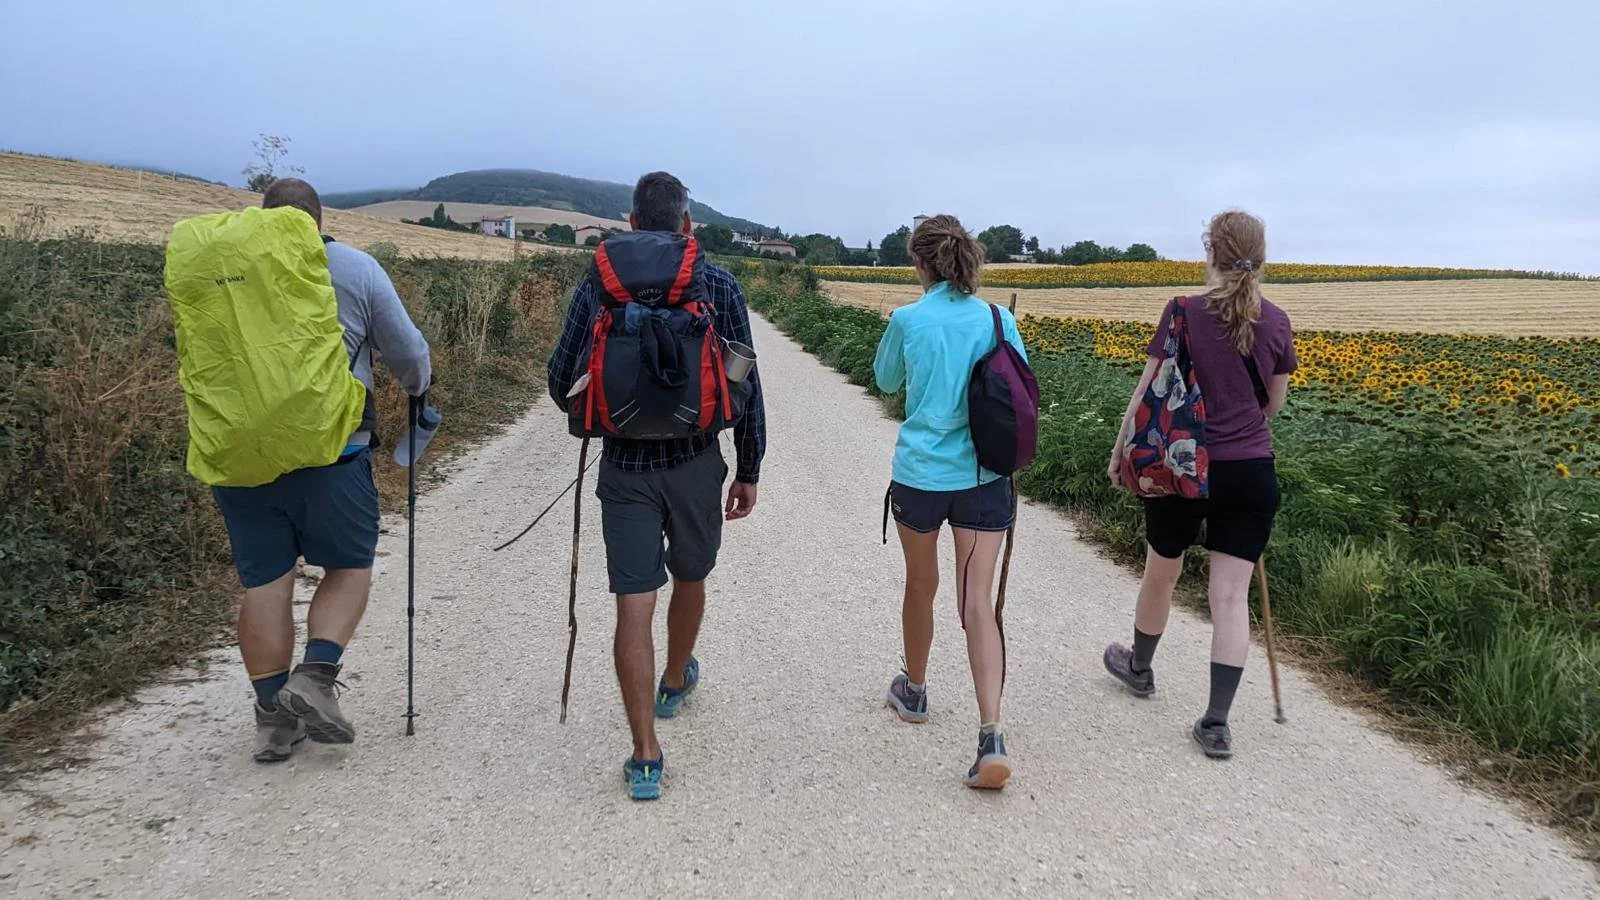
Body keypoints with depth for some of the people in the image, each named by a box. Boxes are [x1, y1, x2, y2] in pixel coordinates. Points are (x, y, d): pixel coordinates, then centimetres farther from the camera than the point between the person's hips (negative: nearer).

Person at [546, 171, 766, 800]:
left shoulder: (599, 286, 0)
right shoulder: (719, 287, -2)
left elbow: (560, 378, 5)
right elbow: (747, 387, -2)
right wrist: (749, 472, 7)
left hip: (625, 466, 0)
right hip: (696, 463, 1)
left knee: (634, 605, 1)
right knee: (690, 578, 24)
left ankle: (645, 755, -1)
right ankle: (675, 682, 47)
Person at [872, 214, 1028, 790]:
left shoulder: (908, 320, -7)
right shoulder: (999, 320, -2)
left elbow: (887, 382, 11)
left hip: (920, 473, -1)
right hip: (984, 478, 1)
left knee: (921, 585, 19)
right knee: (977, 601, 0)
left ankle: (914, 691, 40)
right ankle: (992, 737, -11)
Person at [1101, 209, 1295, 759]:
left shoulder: (1183, 314, -10)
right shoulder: (1276, 323, 1)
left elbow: (1147, 391, -7)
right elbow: (1276, 403, 11)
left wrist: (1120, 452, 4)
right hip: (1251, 472, 2)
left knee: (1161, 572, 20)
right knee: (1232, 595, 2)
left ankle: (1139, 667, 43)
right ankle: (1216, 722, 2)